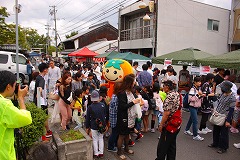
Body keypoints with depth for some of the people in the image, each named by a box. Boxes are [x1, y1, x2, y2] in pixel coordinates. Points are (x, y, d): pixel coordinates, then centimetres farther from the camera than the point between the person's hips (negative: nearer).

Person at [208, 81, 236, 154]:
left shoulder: (232, 98, -19)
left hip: (225, 118, -7)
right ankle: (215, 143, 37)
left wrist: (228, 121, -17)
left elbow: (231, 110, -18)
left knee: (224, 133, 7)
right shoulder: (222, 94, 2)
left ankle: (223, 147, 23)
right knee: (216, 131, 19)